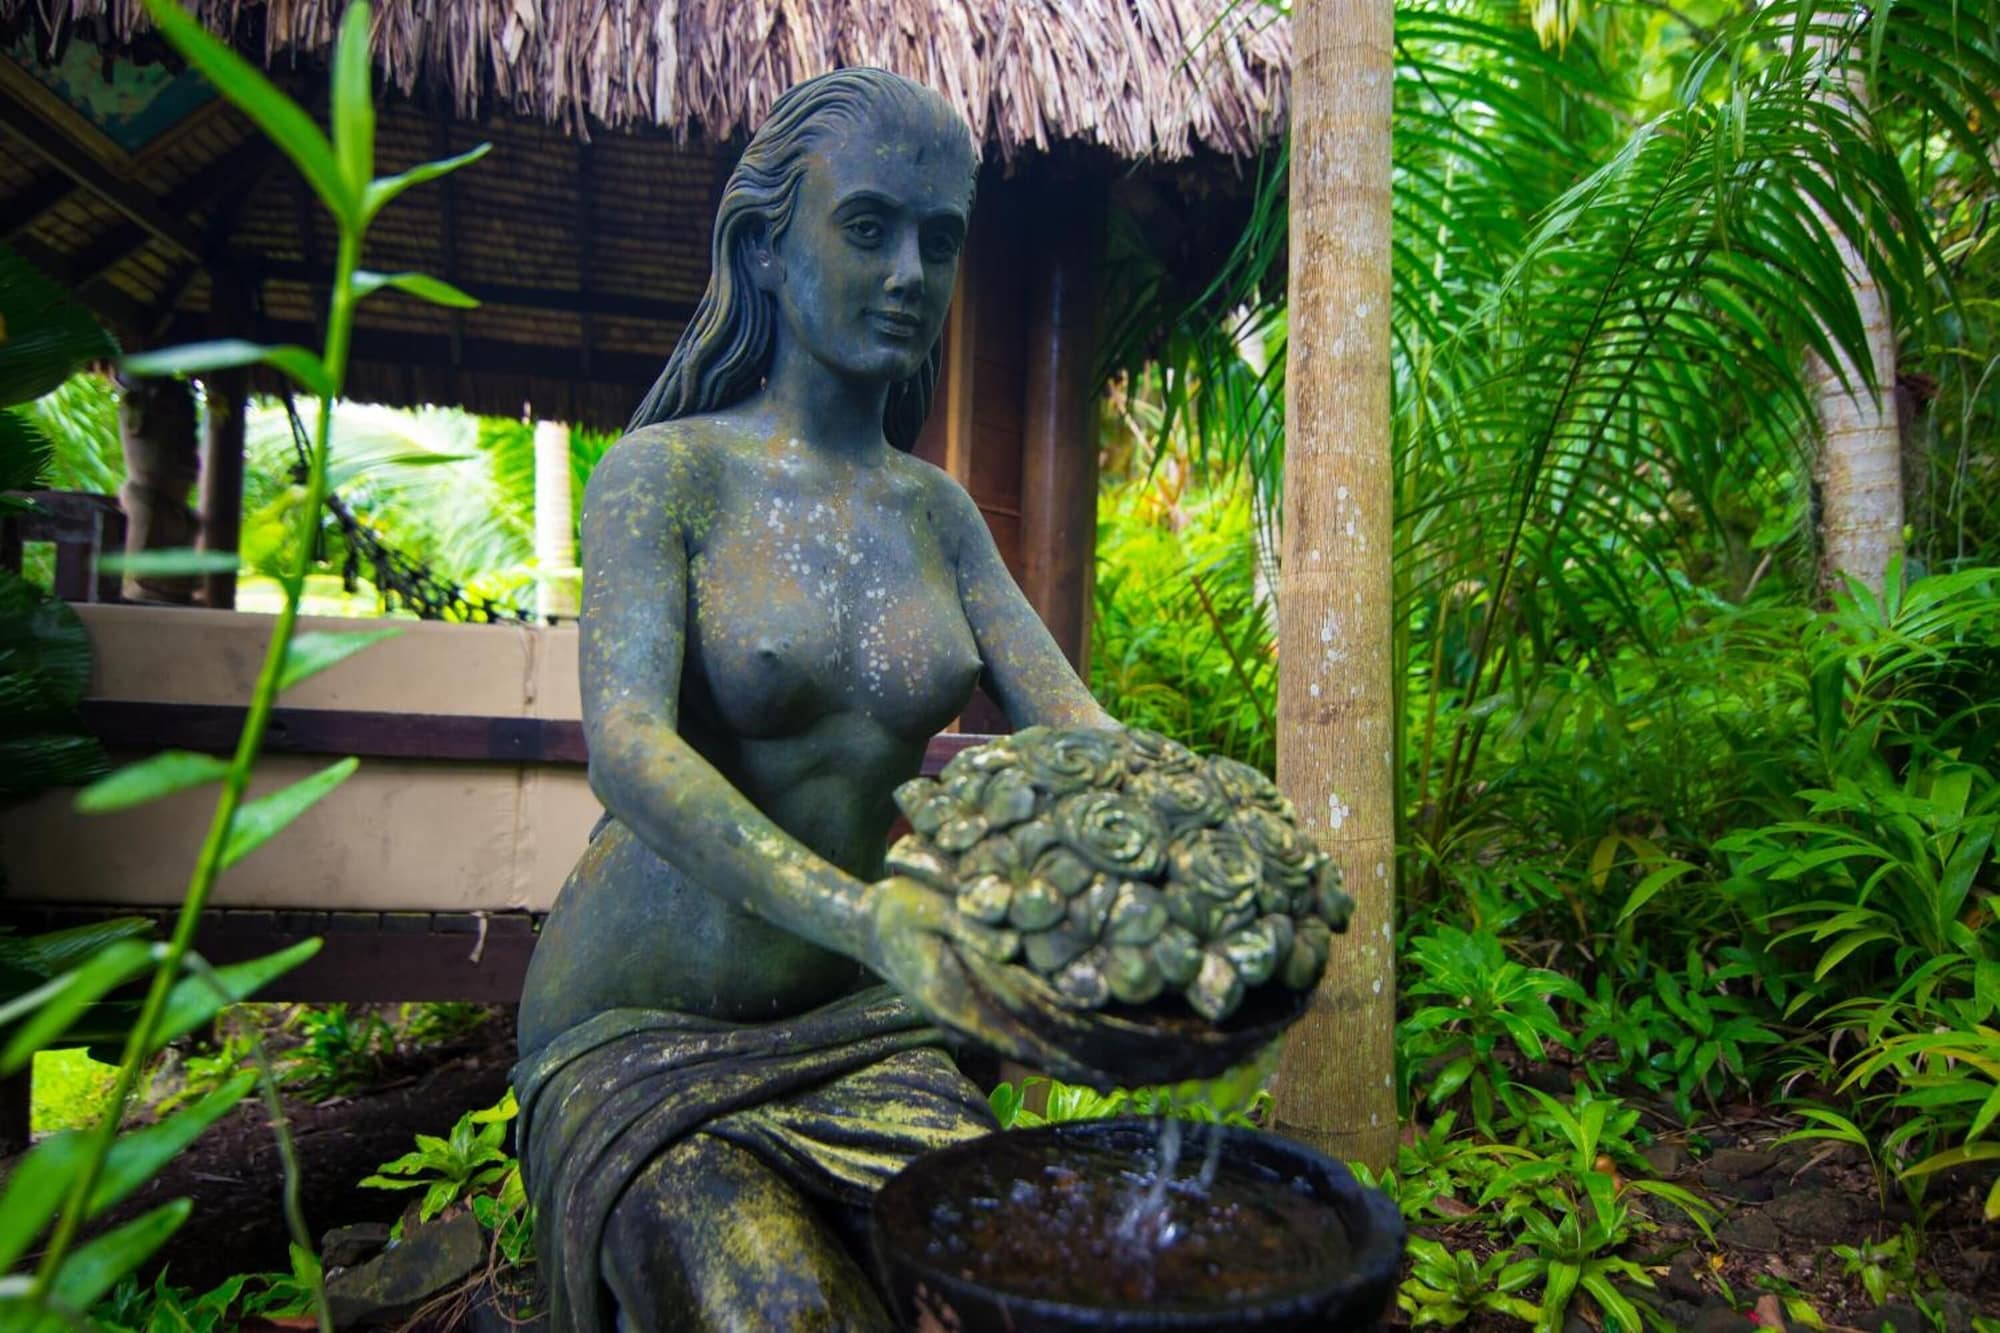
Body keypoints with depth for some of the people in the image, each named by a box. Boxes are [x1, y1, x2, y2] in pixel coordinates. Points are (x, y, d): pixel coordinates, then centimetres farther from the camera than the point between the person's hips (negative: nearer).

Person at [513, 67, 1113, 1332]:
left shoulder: (936, 510, 5)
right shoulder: (663, 472, -9)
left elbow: (1076, 730, -3)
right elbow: (627, 749, -24)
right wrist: (858, 915, -40)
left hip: (849, 1023, 4)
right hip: (639, 1032, -4)